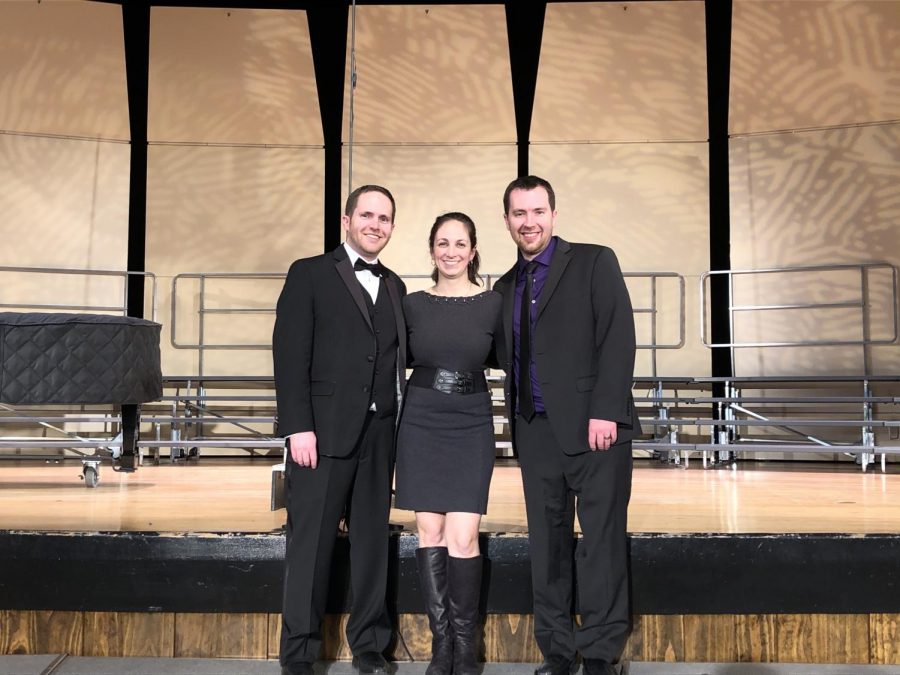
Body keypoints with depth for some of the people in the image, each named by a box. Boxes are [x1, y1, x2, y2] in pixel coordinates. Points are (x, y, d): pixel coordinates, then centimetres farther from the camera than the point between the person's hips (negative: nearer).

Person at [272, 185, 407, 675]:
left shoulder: (395, 286, 17)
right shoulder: (310, 274, 2)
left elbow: (397, 359, 13)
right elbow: (290, 354, -6)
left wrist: (400, 431, 3)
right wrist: (298, 426, -14)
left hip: (379, 436, 5)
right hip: (324, 431, -4)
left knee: (372, 542, 9)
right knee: (311, 543, 1)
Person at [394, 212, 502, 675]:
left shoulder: (493, 304, -1)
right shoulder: (413, 304, 2)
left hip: (470, 428, -1)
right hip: (421, 426, 1)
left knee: (462, 537, -7)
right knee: (429, 532, 3)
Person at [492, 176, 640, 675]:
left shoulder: (594, 262, 2)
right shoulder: (505, 287, 18)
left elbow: (618, 338, -7)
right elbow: (509, 360, 16)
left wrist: (605, 411, -15)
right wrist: (516, 421, 1)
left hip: (594, 426, -4)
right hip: (535, 430, 5)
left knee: (601, 541, 0)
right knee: (547, 544, 7)